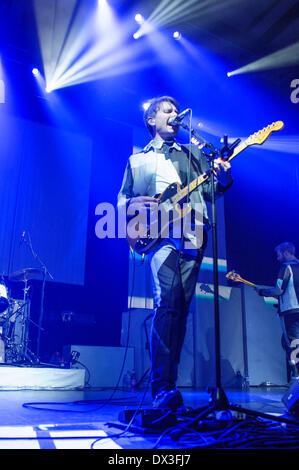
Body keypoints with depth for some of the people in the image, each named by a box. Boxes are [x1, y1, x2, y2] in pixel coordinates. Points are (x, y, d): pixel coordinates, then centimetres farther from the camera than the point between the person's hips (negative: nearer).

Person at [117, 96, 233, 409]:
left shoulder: (193, 153, 24)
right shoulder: (137, 160, 20)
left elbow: (209, 189, 14)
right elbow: (121, 200, 17)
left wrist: (222, 178, -9)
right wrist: (132, 204, -6)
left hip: (192, 234, 3)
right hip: (159, 234, -2)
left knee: (180, 308, 0)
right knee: (168, 303, -21)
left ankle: (165, 386, 9)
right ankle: (163, 388, -18)